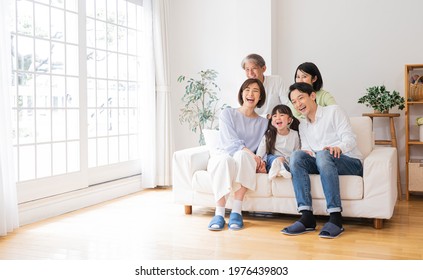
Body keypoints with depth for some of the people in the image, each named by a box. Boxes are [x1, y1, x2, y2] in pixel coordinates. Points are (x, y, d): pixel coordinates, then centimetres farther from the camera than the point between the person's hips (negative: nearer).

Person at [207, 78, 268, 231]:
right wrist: (251, 154, -24)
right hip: (222, 156, -1)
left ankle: (236, 212, -39)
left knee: (242, 155, -37)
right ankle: (219, 214, -38)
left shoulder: (263, 122, 16)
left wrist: (261, 162, -14)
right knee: (225, 159, -39)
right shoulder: (228, 113, 8)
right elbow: (231, 141, -7)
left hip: (245, 162, 1)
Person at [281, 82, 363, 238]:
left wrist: (339, 147, -31)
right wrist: (306, 152, -14)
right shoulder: (302, 126, 21)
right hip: (321, 164, 5)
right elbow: (307, 149, 12)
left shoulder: (333, 111, 4)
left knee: (323, 154, -37)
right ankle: (307, 217, -36)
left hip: (351, 163, -4)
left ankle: (336, 218, -42)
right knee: (296, 156, -25)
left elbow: (350, 138, -8)